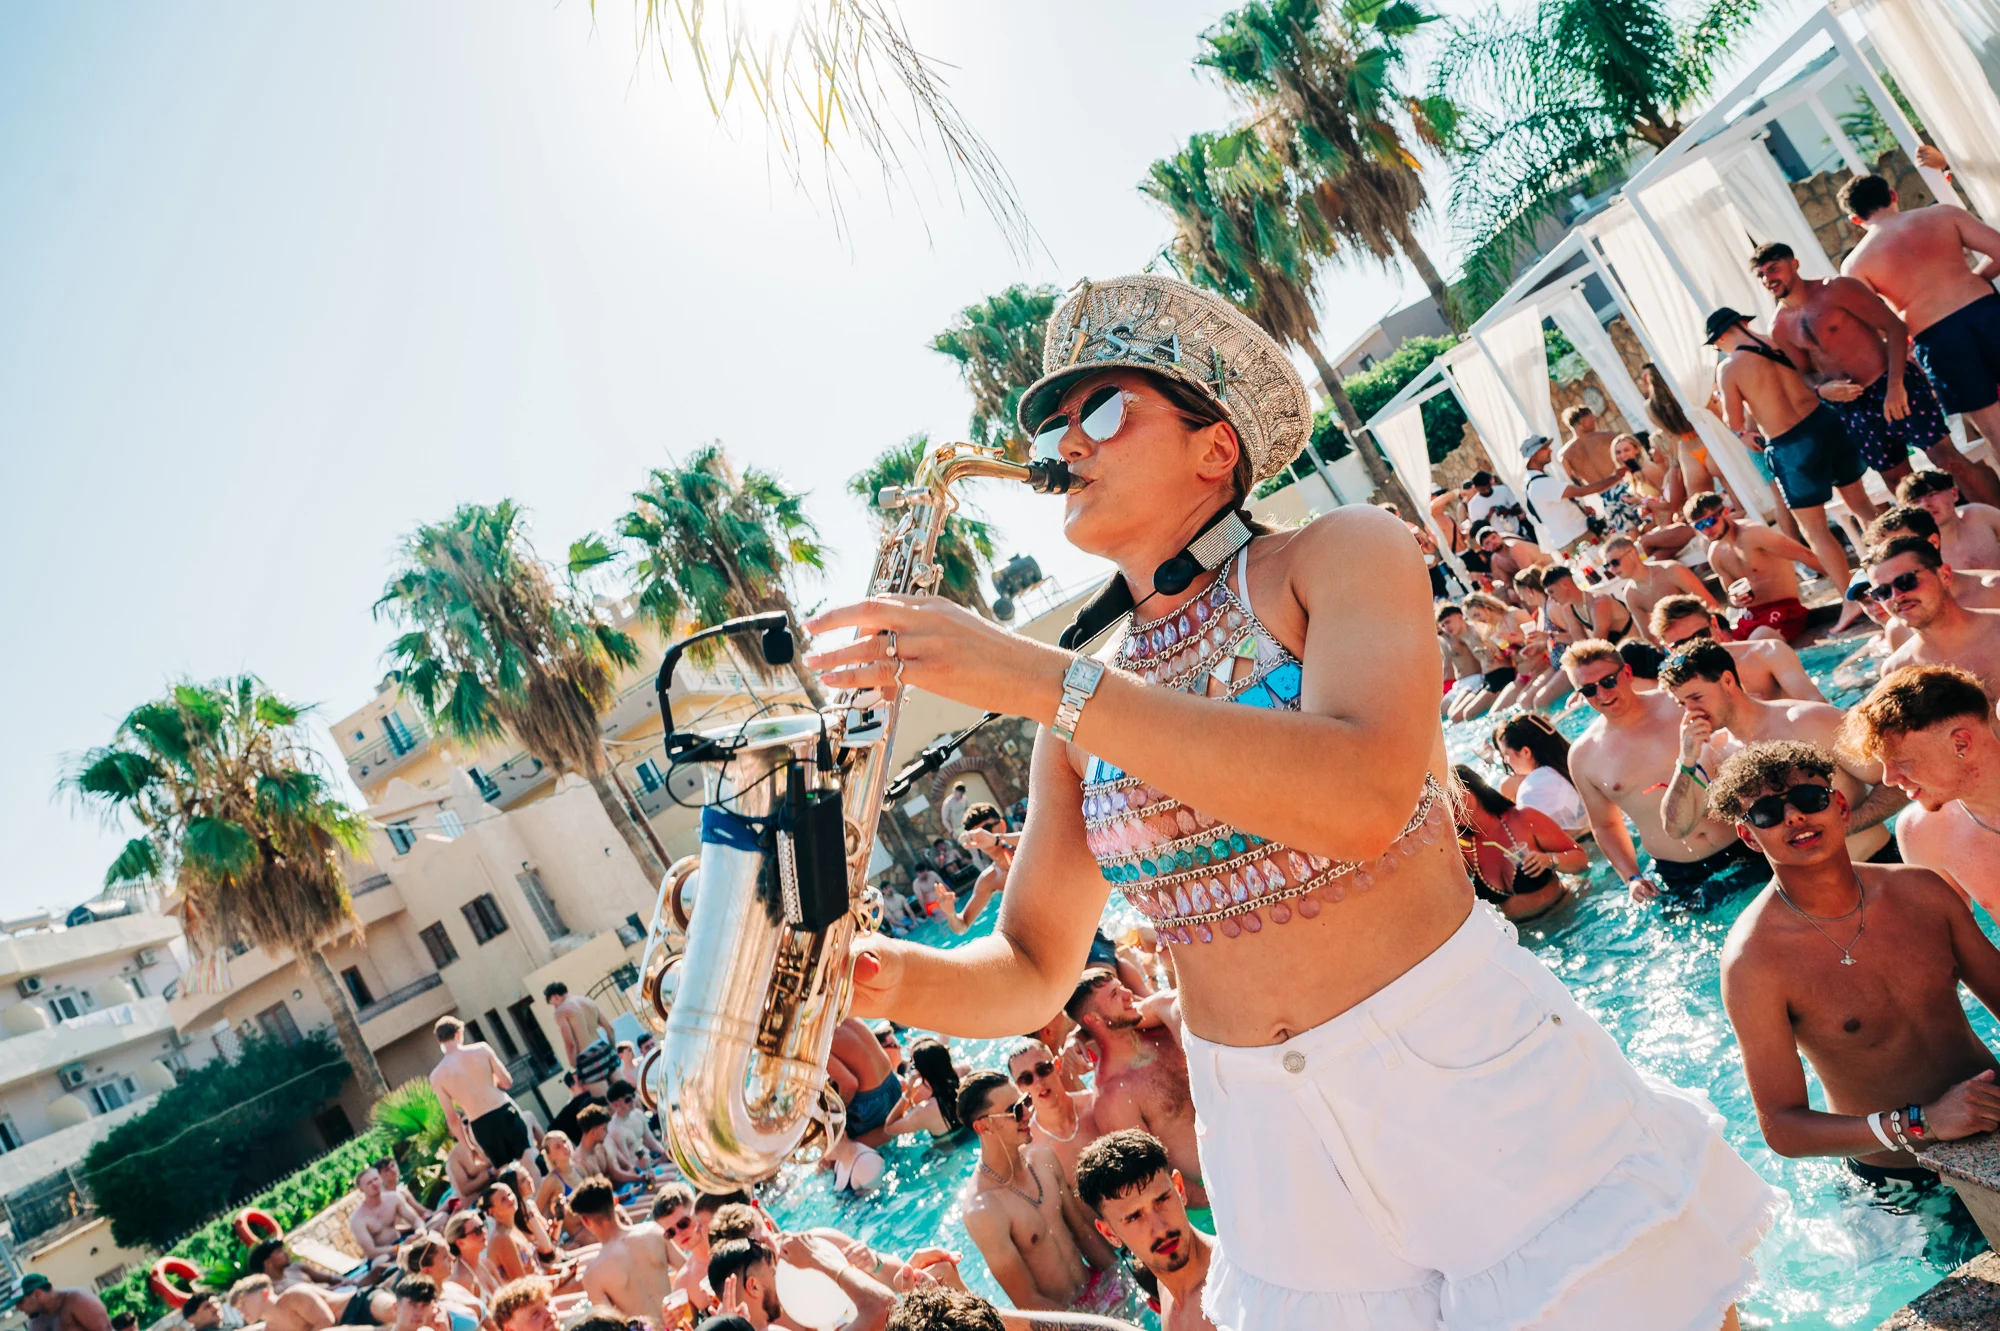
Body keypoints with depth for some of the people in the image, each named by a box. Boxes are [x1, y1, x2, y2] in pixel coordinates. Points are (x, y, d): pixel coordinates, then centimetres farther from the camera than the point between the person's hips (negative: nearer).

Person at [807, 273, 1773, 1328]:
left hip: (1473, 1083, -4)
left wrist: (1033, 676, -31)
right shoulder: (1082, 711, 4)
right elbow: (1034, 971, 7)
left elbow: (1362, 801, -28)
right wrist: (889, 973, -15)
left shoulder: (1343, 553, -9)